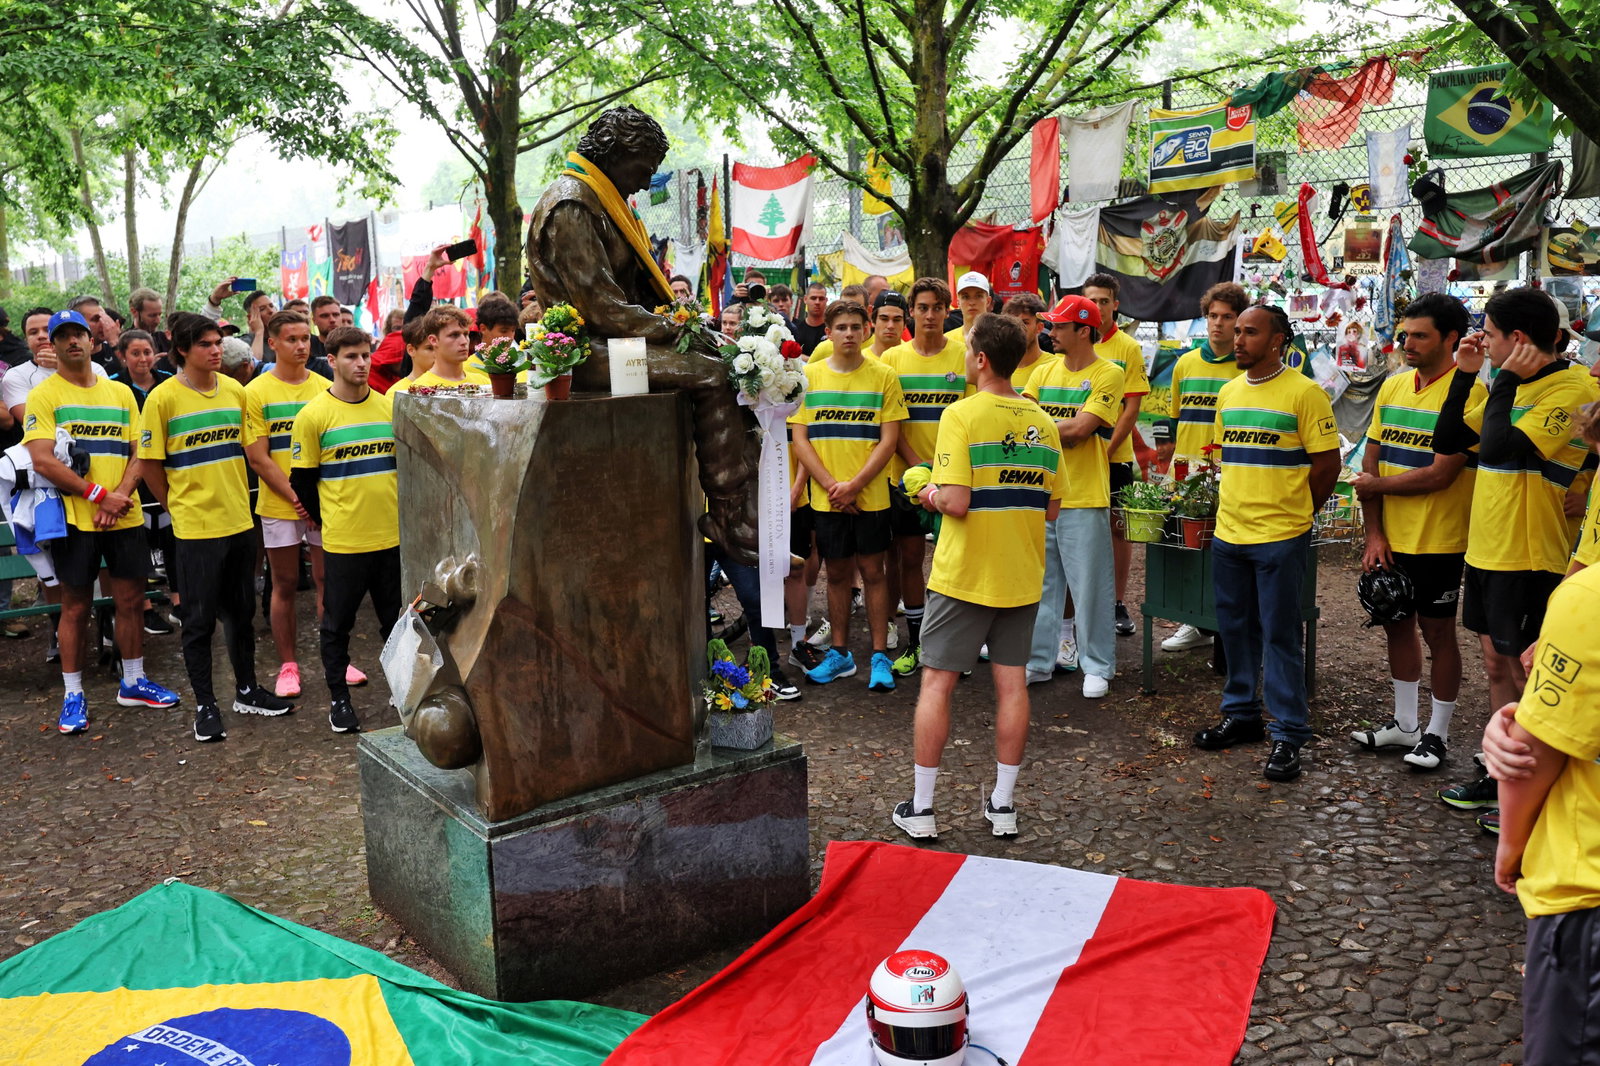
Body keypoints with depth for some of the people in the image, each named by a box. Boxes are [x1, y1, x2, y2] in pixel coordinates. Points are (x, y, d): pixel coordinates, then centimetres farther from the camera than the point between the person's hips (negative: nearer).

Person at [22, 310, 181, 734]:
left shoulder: (121, 392, 10)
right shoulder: (43, 395, -3)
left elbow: (138, 453, 6)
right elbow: (43, 462, -12)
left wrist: (119, 496, -10)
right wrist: (99, 495, -16)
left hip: (124, 516, 4)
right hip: (75, 518, -4)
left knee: (131, 599, 9)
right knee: (76, 606, 4)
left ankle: (133, 682, 24)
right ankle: (73, 694, 14)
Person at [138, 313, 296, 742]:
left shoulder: (235, 391, 5)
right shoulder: (163, 398, -10)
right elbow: (150, 465, -5)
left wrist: (234, 497, 10)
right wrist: (180, 508, 0)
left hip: (239, 521, 5)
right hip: (195, 528, -5)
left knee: (242, 612, 15)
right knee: (199, 620, 4)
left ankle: (246, 691, 29)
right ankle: (205, 705, 15)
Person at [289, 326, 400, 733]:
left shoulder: (389, 406, 5)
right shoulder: (313, 414, -7)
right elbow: (302, 480, -2)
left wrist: (398, 513, 8)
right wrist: (332, 520, 4)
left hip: (393, 535, 3)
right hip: (343, 540, -3)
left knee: (397, 619, 13)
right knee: (338, 622, 9)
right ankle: (338, 698, 22)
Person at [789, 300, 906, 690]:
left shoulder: (883, 376, -1)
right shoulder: (808, 375, 4)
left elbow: (889, 439, -5)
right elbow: (799, 439, 1)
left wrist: (854, 486, -13)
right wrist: (831, 486, -9)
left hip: (871, 495, -2)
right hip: (825, 497, 2)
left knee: (872, 571, 4)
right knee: (837, 573, 11)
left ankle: (880, 656, 12)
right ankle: (840, 653, 22)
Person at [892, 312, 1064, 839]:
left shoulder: (962, 415, -15)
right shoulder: (1043, 423, 4)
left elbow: (956, 502, -22)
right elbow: (1052, 507, 8)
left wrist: (933, 493, -1)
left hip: (964, 576, -5)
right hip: (1022, 576, 5)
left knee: (937, 682, 4)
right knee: (1012, 681, 11)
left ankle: (920, 807, 11)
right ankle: (1003, 804, 19)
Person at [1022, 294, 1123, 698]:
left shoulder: (1108, 374, -6)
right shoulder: (1044, 371, 11)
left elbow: (1080, 427, -15)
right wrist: (1063, 431, -13)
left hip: (1084, 498, -5)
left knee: (1090, 587, 3)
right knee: (1040, 584, 12)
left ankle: (1097, 667, 16)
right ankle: (1039, 660, 24)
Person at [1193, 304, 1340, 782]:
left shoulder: (1304, 393, -9)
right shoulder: (1228, 393, 11)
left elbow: (1327, 463, -8)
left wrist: (1293, 512, -1)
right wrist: (1235, 506, 12)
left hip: (1280, 538, -6)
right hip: (1228, 532, 6)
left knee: (1279, 635, -2)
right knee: (1235, 628, 14)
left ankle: (1288, 736, 7)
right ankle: (1241, 714, 29)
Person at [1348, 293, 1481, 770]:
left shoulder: (1468, 392, -14)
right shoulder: (1392, 387, 6)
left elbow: (1440, 475, -20)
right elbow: (1370, 463, 5)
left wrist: (1376, 484, -7)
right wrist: (1374, 533, -1)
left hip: (1439, 540, -6)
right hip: (1391, 538, 6)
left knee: (1437, 631, 5)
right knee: (1397, 624, 14)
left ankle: (1436, 733, 20)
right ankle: (1405, 723, 30)